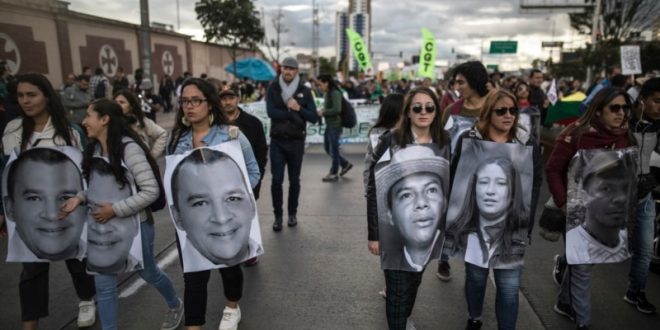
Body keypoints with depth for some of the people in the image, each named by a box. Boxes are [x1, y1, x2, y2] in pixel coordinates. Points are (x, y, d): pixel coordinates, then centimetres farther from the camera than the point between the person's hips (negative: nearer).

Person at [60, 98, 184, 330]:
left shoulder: (129, 148, -19)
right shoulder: (93, 149, 2)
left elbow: (151, 191, -22)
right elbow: (97, 187, 13)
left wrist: (115, 209, -21)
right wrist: (79, 198, -6)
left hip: (132, 226, -5)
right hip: (99, 228, 6)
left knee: (148, 273, 16)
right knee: (103, 284, 10)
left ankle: (175, 305, 45)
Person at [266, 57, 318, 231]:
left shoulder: (305, 91, 1)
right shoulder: (273, 88, -1)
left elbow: (313, 117, -5)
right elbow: (271, 112, -14)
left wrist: (298, 108, -20)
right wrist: (292, 113, -14)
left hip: (297, 141, 1)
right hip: (277, 141, -1)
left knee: (294, 179, 10)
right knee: (277, 179, -2)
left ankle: (292, 213, 26)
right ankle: (278, 215, 12)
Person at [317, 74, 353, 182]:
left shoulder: (335, 93, -16)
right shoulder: (326, 93, 8)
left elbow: (337, 109, -25)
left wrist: (323, 113, -17)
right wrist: (322, 111, -3)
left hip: (335, 125, -9)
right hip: (329, 125, 9)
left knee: (333, 149, 3)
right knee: (327, 148, 16)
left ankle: (334, 174, 18)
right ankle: (345, 164, 30)